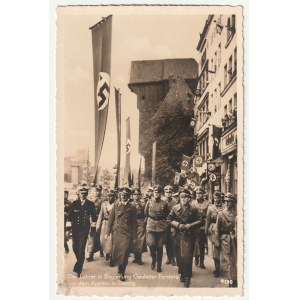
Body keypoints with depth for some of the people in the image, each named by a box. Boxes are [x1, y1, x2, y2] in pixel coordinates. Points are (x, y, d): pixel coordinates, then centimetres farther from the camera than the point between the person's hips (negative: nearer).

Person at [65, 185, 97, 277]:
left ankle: (78, 269, 4)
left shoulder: (90, 204, 0)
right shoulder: (74, 203, 2)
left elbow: (93, 217, 3)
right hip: (75, 229, 2)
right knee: (75, 248, 12)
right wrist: (68, 227, -1)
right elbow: (70, 216, 3)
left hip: (84, 229, -2)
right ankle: (80, 263, 39)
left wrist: (93, 228, 1)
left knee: (81, 249, -6)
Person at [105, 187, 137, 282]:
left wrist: (134, 236, 3)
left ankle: (121, 272, 7)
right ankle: (120, 267, 29)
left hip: (127, 233, -2)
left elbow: (134, 222, 4)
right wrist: (107, 232, 1)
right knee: (116, 251, 5)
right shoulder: (116, 205, 5)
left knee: (124, 252, -8)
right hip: (116, 231, 2)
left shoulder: (132, 207, 2)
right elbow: (110, 219, 6)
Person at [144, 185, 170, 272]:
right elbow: (146, 213, 15)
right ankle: (153, 260, 22)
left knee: (159, 247, 4)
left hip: (161, 227, 0)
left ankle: (159, 265, 17)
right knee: (151, 245, -7)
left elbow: (168, 214, 12)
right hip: (151, 226, 1)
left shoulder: (164, 203, -1)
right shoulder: (149, 202, 2)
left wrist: (161, 216, 3)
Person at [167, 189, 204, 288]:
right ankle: (182, 274, 30)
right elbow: (169, 219, 4)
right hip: (178, 235, 2)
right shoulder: (175, 208, 1)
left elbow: (201, 220, -2)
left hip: (189, 236, -2)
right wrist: (178, 225, -10)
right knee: (179, 256, 9)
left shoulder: (193, 209, -3)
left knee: (187, 256, -4)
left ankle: (187, 278, 9)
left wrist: (190, 225, -13)